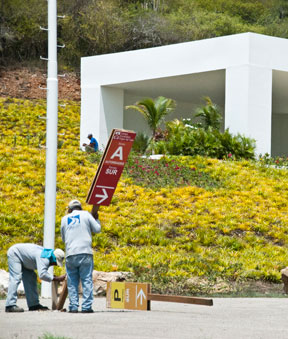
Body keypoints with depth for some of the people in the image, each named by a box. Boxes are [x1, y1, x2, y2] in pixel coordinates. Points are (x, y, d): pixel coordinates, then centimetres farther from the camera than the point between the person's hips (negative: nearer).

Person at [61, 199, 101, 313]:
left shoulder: (64, 219, 15)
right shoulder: (86, 215, 7)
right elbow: (97, 229, 9)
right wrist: (96, 219, 26)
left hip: (70, 254, 2)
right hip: (85, 253, -2)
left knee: (72, 282, 6)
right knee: (87, 280, 0)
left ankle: (73, 306, 0)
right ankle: (86, 306, -6)